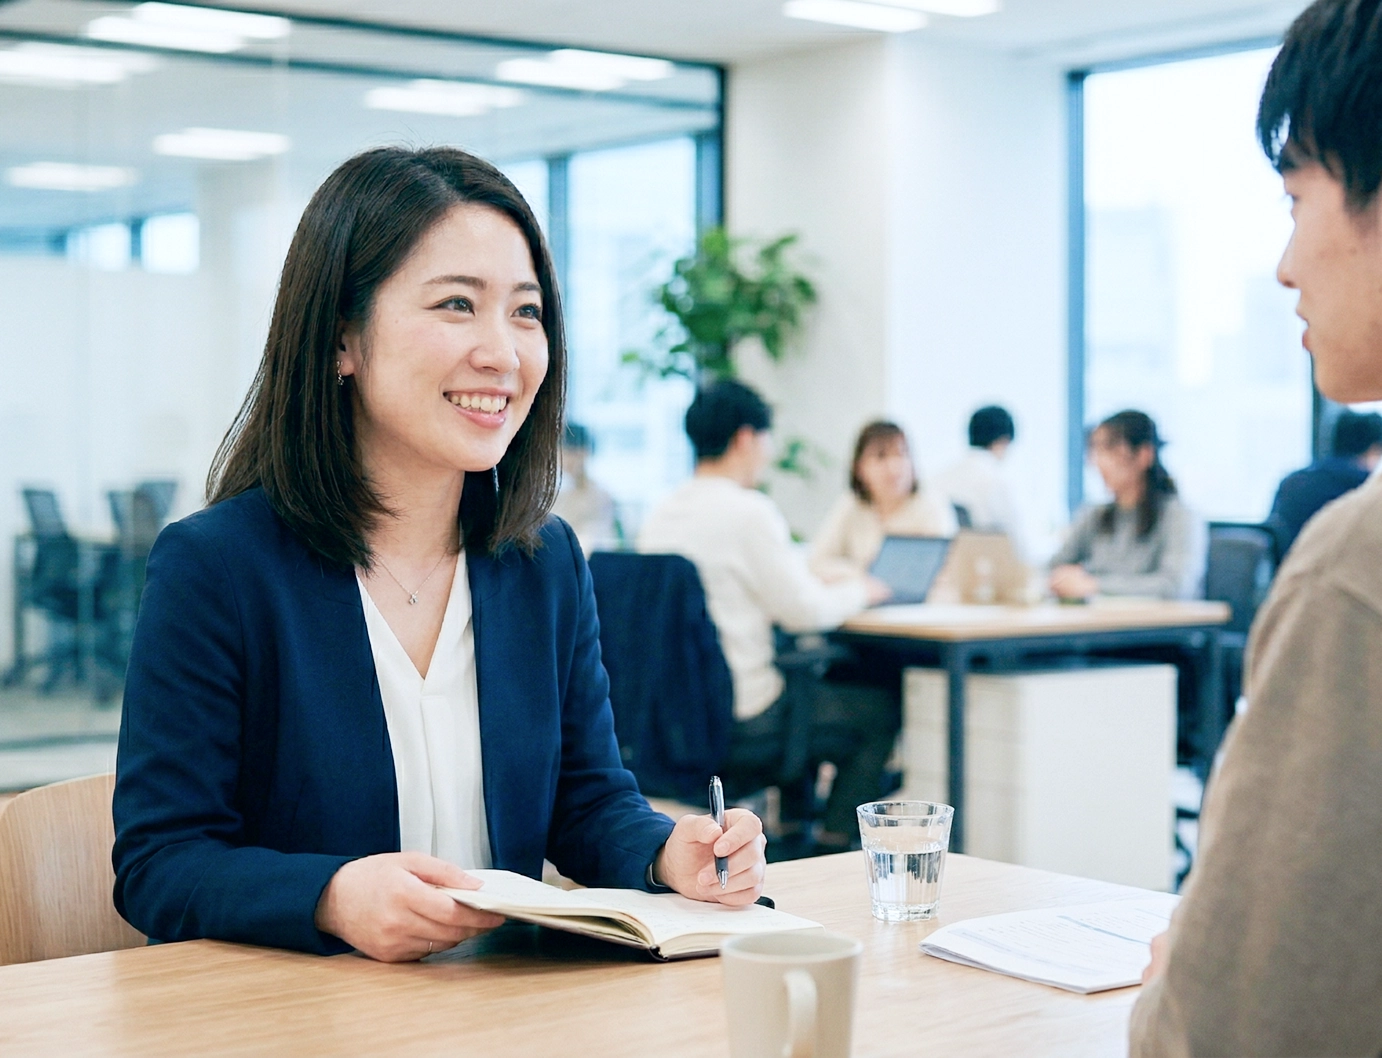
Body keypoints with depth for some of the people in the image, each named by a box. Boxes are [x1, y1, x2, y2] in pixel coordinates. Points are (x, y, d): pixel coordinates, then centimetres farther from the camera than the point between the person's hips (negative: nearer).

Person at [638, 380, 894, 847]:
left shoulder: (661, 513, 7)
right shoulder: (748, 511, -16)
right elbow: (806, 611, -14)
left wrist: (827, 585, 22)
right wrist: (857, 590, 6)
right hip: (738, 728, -8)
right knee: (882, 713, 9)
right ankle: (832, 847, 11)